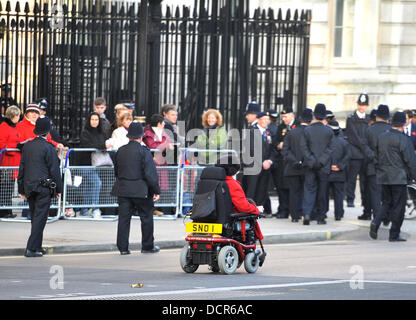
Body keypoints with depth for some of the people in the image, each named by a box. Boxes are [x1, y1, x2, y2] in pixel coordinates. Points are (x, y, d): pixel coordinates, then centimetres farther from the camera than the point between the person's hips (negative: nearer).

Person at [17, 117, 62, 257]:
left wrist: (22, 189, 19)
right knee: (40, 218, -4)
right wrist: (58, 189, 0)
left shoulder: (27, 146, 8)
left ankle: (37, 247, 21)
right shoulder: (48, 148, -11)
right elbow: (54, 170, -9)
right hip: (44, 187, -6)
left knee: (35, 218, 16)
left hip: (29, 187, 6)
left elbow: (22, 168, 13)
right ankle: (31, 248, -10)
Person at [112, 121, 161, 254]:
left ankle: (123, 247, 3)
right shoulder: (143, 151, -11)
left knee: (123, 218, 5)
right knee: (146, 218, 10)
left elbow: (116, 171, 13)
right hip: (141, 191, -4)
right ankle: (147, 246, 16)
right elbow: (150, 173, -12)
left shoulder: (121, 151, 4)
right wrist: (156, 191, -6)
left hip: (122, 189, 4)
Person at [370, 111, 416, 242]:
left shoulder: (381, 137, 7)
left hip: (383, 177, 6)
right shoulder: (403, 140, -13)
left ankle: (376, 223, -7)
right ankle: (394, 234, 3)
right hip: (399, 177, -6)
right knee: (398, 206, 2)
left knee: (386, 203, 17)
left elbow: (376, 157, 14)